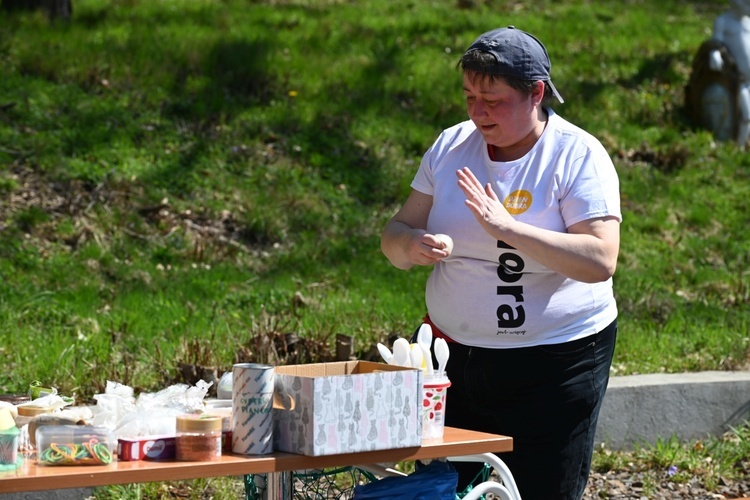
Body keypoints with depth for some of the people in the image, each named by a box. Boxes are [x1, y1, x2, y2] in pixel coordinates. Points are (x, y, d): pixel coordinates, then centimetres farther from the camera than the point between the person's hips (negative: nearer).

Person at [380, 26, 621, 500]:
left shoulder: (578, 155, -10)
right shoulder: (451, 146, 5)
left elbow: (601, 261, -21)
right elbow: (396, 233, 7)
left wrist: (507, 229, -28)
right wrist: (411, 245, -17)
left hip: (555, 365, -4)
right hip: (455, 355, 4)